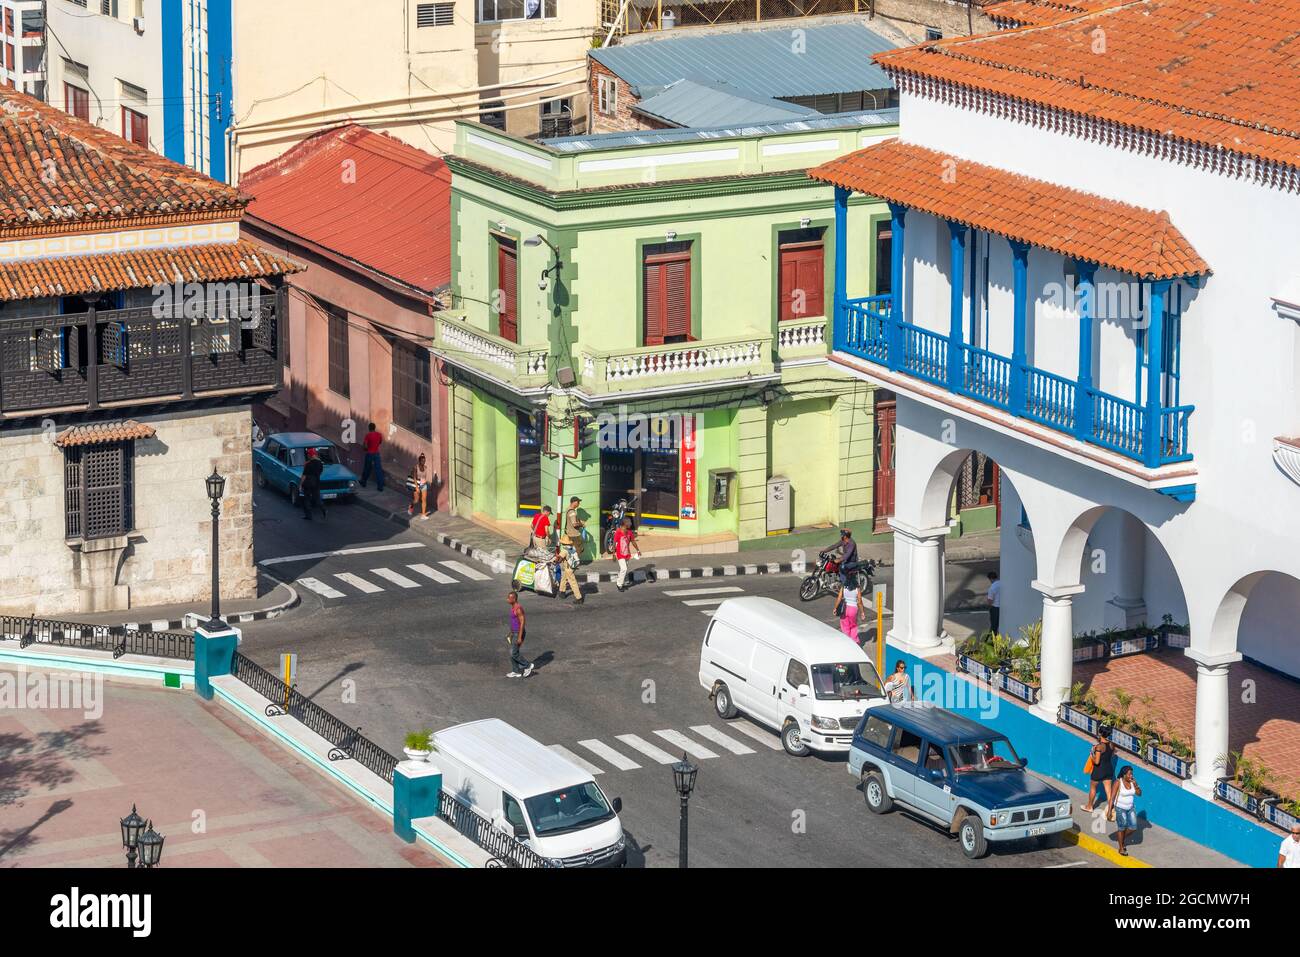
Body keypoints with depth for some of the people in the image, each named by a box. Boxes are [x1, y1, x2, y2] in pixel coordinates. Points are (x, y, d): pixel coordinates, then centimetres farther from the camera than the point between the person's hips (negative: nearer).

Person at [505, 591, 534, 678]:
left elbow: (522, 623, -23)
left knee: (513, 653, -4)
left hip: (519, 634, -9)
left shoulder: (519, 609, -23)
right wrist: (510, 634, 21)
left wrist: (520, 637, -22)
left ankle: (528, 665, 11)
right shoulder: (513, 607, 7)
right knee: (513, 653, 12)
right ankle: (516, 672, 20)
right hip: (514, 633, 9)